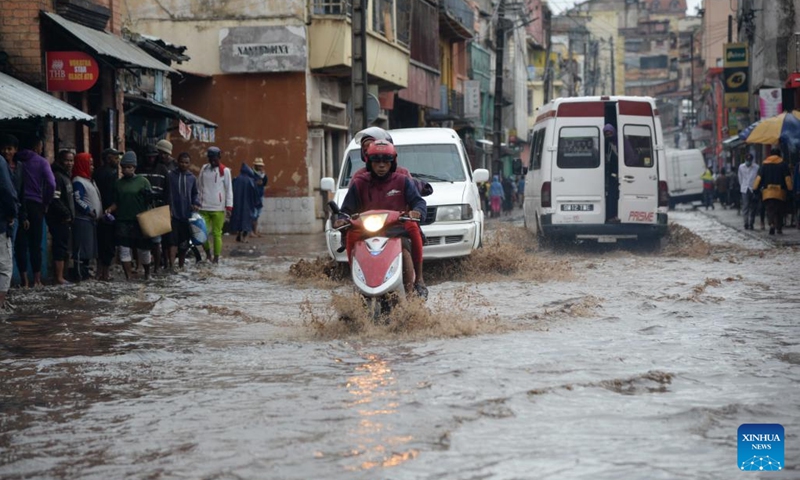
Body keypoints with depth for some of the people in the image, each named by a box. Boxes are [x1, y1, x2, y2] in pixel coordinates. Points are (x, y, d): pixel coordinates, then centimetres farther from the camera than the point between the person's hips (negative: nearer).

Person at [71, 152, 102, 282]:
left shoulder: (90, 181, 20)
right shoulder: (78, 182, -11)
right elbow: (77, 200, -19)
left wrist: (100, 213, 13)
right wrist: (89, 211, -19)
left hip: (91, 220, 10)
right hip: (82, 220, -10)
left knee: (89, 249, 11)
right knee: (82, 248, -11)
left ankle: (85, 273, 16)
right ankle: (79, 274, -11)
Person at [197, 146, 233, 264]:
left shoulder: (225, 171, -1)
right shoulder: (204, 169, 9)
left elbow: (229, 190, -1)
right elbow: (199, 187, 15)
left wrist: (229, 207, -7)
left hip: (218, 208, -3)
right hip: (204, 207, 3)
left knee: (217, 234, 1)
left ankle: (216, 257, 10)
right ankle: (208, 252, 21)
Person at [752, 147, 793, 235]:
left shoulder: (764, 165, 6)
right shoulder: (783, 165, 2)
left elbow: (758, 178, 1)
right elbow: (788, 179, -4)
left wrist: (754, 190, 3)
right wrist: (790, 190, -1)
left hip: (767, 192, 0)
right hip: (780, 192, 0)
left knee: (770, 211, 0)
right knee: (780, 211, 13)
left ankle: (771, 224, -24)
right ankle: (779, 228, 13)